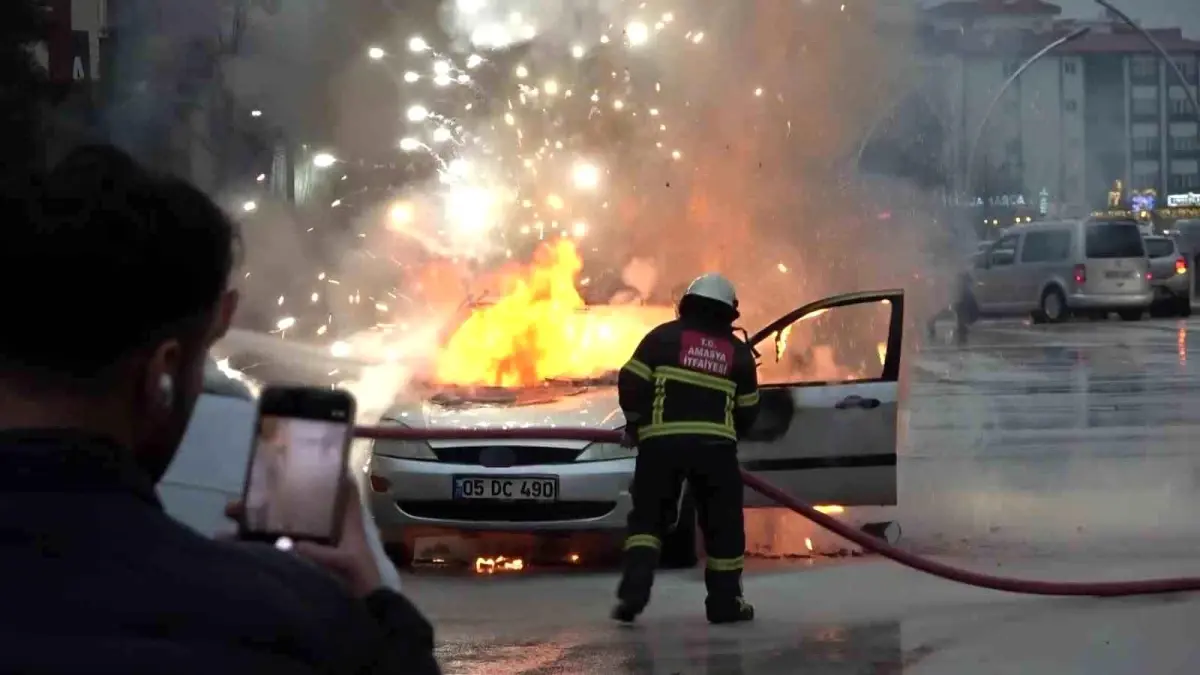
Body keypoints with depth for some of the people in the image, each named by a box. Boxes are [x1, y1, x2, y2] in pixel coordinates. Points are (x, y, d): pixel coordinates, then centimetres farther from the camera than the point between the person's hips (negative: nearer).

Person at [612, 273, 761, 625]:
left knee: (648, 517, 9)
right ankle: (725, 601, 13)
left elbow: (630, 383, -1)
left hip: (661, 441, 0)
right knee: (722, 523, 11)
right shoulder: (738, 352, 11)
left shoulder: (664, 337, 5)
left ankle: (634, 590, -7)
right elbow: (747, 411, 15)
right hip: (714, 444, 0)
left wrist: (635, 425, 14)